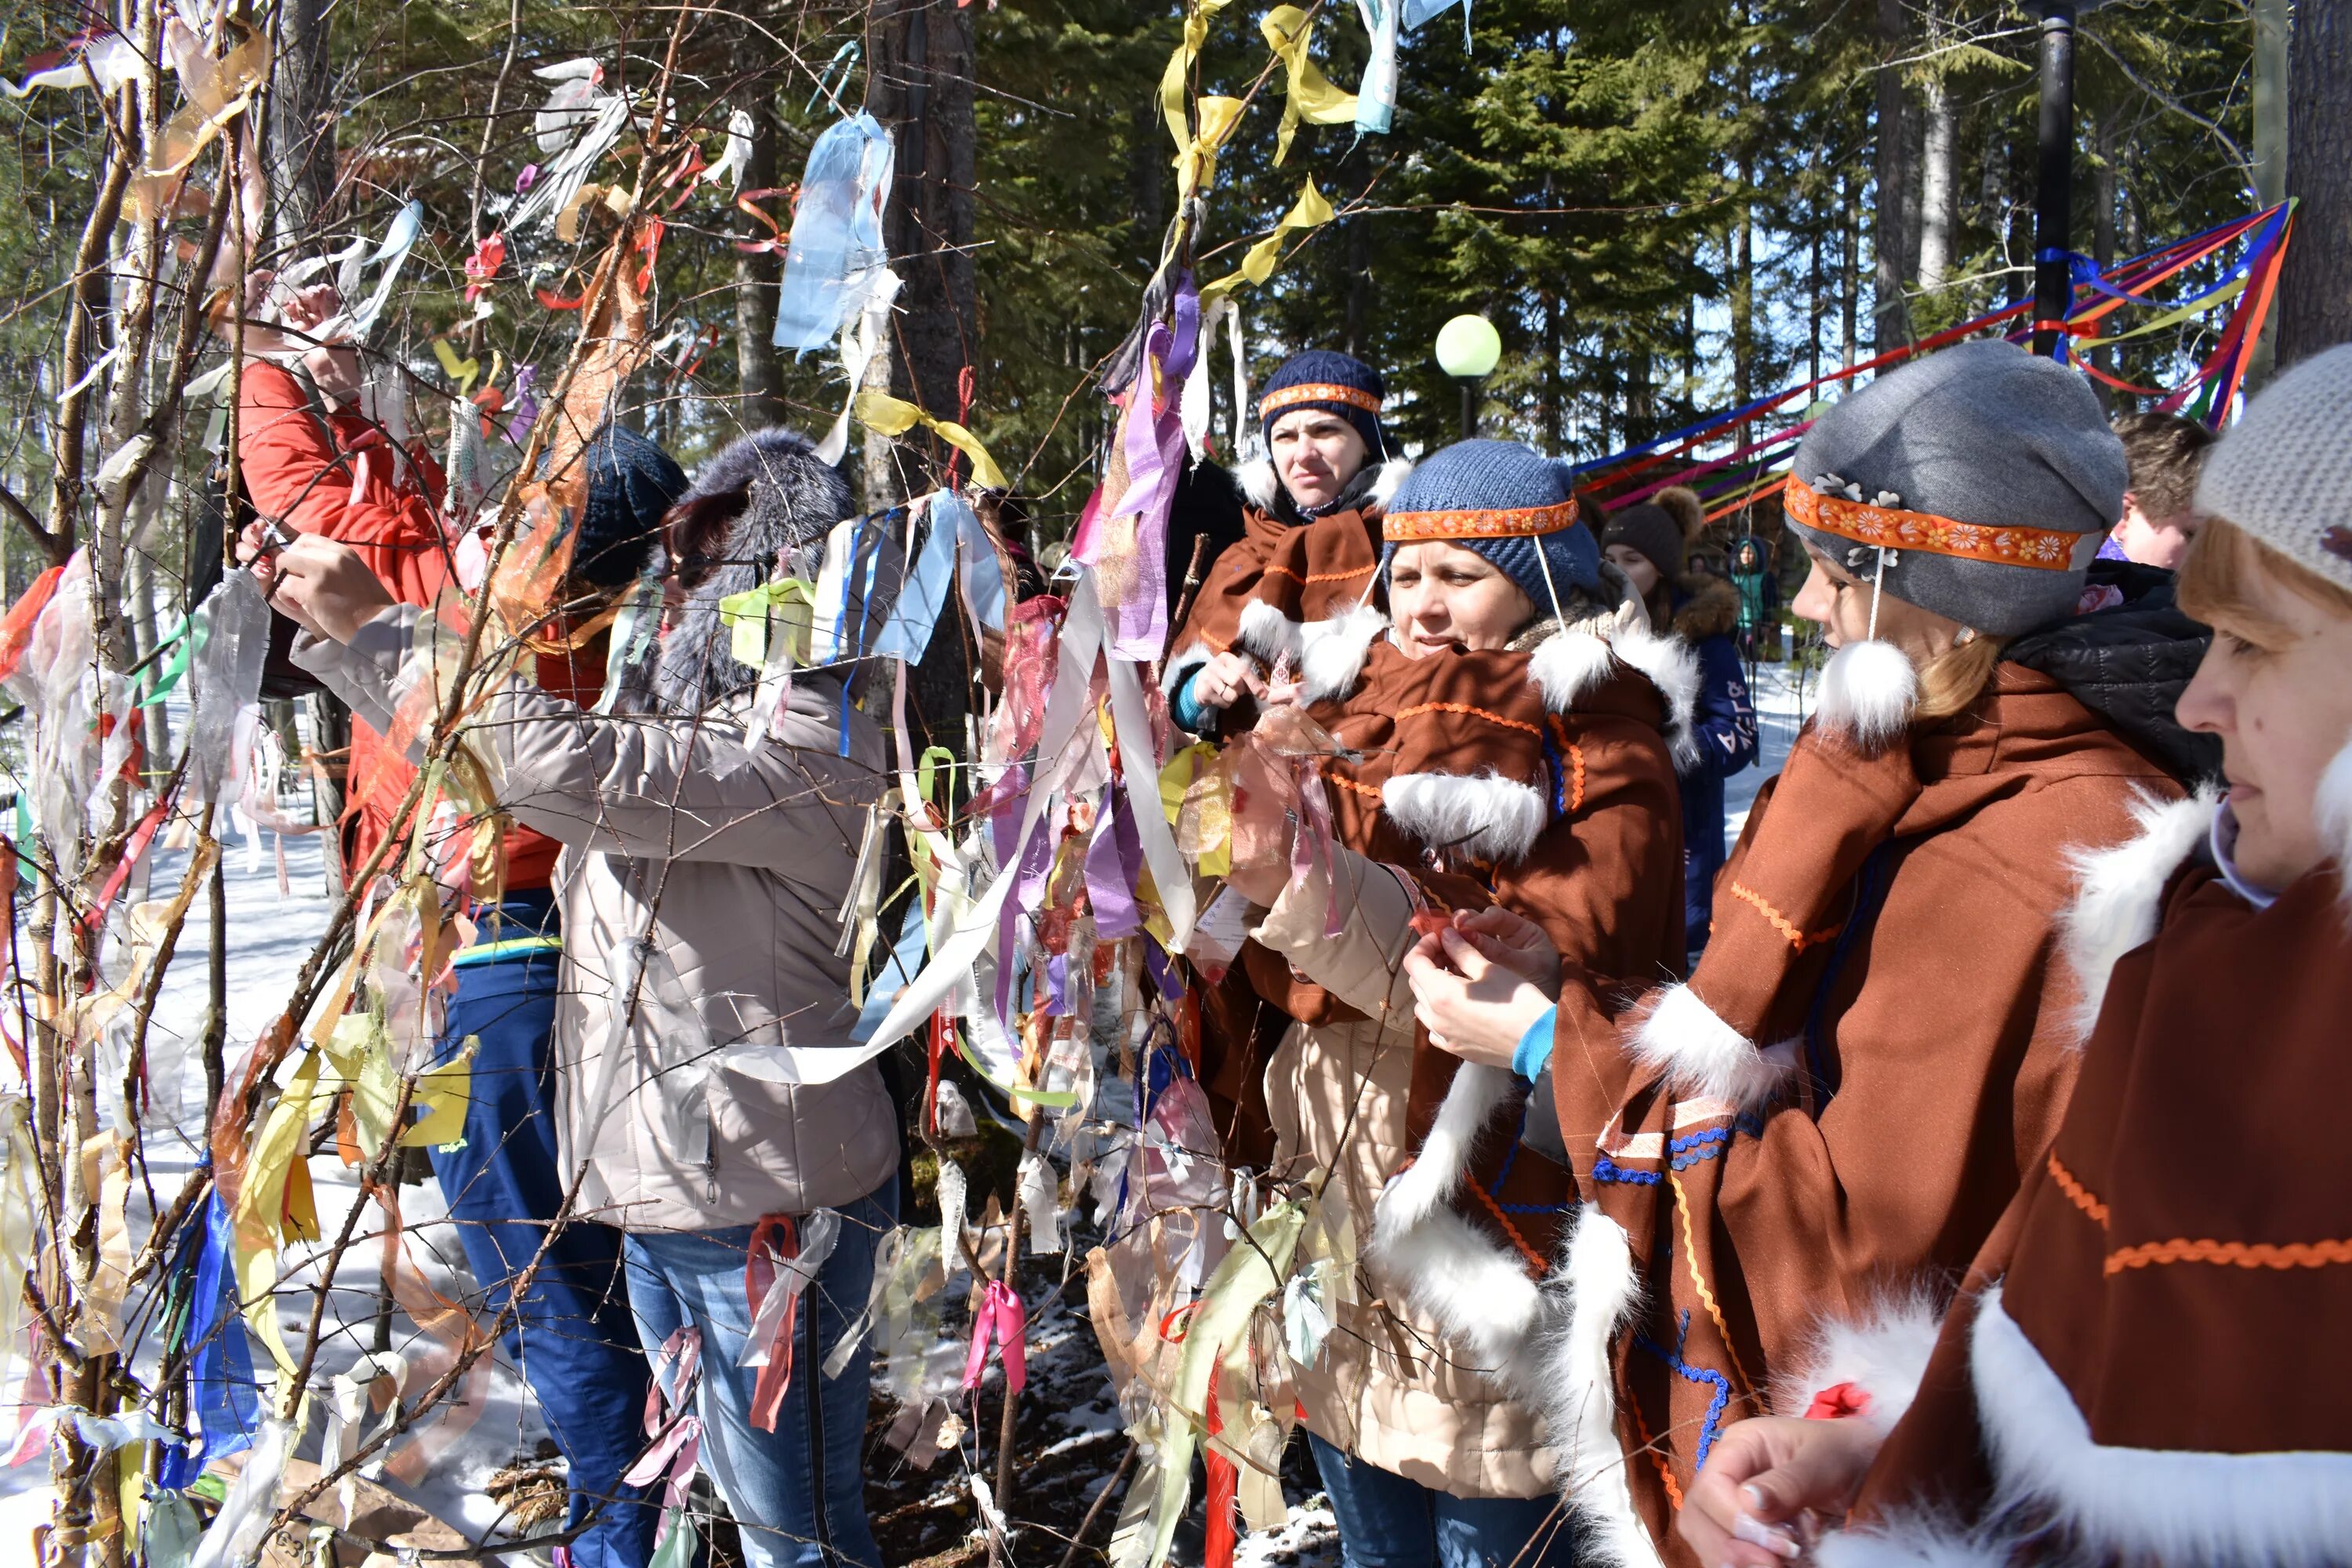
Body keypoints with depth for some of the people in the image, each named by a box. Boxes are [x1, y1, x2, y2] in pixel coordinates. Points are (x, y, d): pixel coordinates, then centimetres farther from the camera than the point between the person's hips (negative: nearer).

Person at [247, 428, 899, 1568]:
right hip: (652, 1183, 9)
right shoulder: (656, 709, 9)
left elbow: (562, 765, -31)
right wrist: (329, 625, 16)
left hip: (768, 1199, -9)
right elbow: (481, 748, 25)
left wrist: (377, 623, -20)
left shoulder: (812, 745, -19)